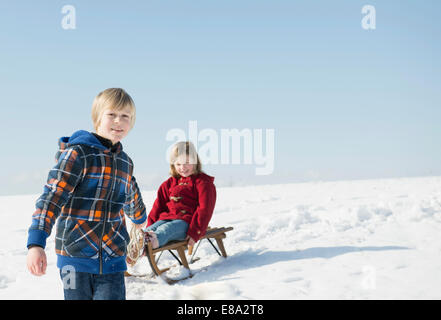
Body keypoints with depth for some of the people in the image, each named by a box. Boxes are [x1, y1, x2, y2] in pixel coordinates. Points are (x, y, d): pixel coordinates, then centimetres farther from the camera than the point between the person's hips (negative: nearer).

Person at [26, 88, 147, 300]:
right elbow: (52, 196, -16)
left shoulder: (125, 162, 12)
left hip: (113, 258, 4)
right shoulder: (78, 153, -8)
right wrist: (36, 243, -26)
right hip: (75, 255, -4)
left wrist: (140, 218, 51)